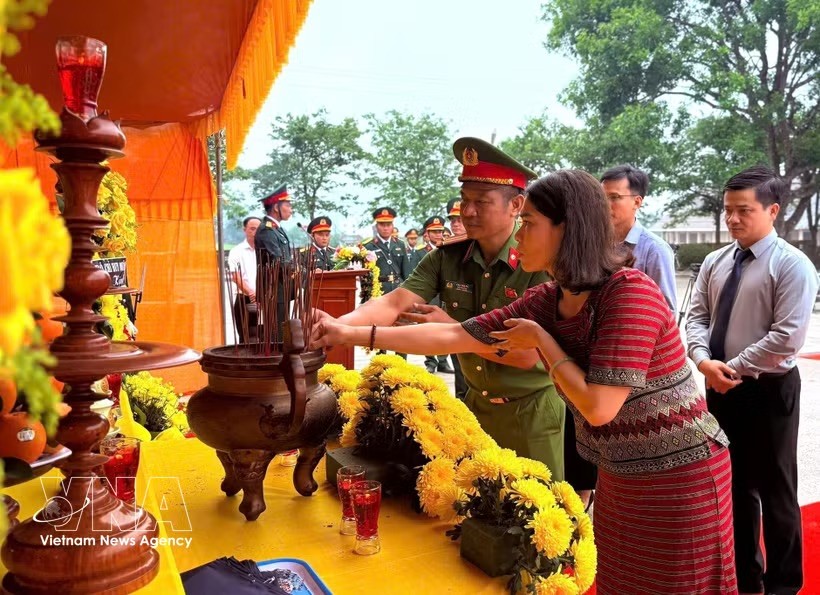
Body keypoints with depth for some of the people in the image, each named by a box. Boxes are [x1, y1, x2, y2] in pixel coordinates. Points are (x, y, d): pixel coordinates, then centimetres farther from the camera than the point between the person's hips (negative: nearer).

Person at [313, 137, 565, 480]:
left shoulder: (540, 265, -22)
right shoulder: (446, 259, -9)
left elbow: (527, 354, -25)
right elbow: (395, 303, -20)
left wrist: (454, 329, -25)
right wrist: (340, 325, -37)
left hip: (531, 412, -4)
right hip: (475, 405, 4)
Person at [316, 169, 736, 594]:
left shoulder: (631, 293, -25)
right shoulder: (545, 302, -4)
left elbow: (597, 408, -28)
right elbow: (456, 336, -3)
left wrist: (541, 340, -17)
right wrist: (352, 333, -3)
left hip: (678, 479, -6)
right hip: (620, 477, 7)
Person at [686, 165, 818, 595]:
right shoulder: (715, 262, 7)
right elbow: (697, 316, 4)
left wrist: (732, 368, -15)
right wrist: (704, 361, -13)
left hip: (768, 391, -6)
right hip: (719, 389, 6)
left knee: (775, 492, 9)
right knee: (734, 487, 18)